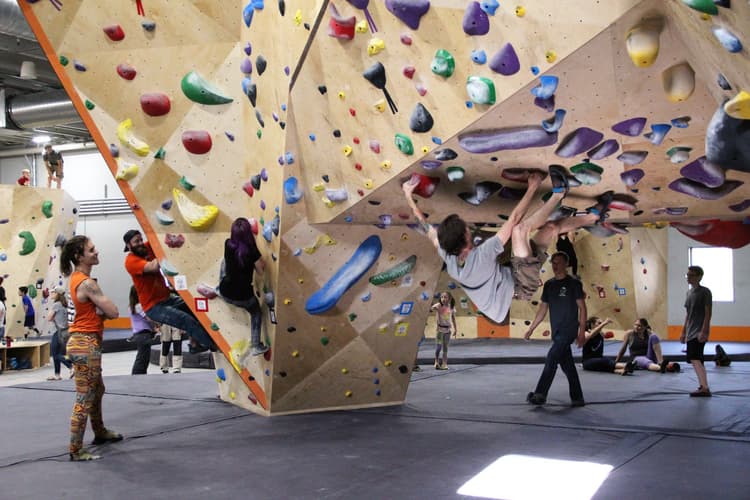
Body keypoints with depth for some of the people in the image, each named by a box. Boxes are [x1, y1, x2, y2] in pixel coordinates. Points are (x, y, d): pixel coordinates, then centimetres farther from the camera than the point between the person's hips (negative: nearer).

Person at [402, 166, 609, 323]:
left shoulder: (447, 256, -17)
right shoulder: (481, 255, -36)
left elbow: (425, 225, -2)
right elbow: (514, 219, -31)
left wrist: (408, 195, 5)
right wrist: (533, 187, -22)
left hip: (513, 286, 8)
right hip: (521, 286, -8)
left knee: (552, 227, 6)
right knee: (520, 228, -24)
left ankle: (593, 215, 19)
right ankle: (558, 193, -7)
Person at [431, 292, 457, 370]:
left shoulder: (451, 307, 2)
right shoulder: (438, 305, -8)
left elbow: (453, 318, 12)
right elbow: (431, 308, -26)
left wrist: (455, 329, 15)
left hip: (447, 329, 3)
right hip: (439, 328, -3)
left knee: (445, 346, 7)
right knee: (438, 346, -6)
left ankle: (444, 363, 13)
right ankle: (437, 362, 8)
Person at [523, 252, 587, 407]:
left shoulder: (573, 283, -5)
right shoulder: (549, 284, 11)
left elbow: (582, 308, -7)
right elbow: (543, 308, 16)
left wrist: (582, 331, -14)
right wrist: (531, 328, 11)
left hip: (569, 330, -6)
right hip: (557, 331, 6)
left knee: (551, 360, -14)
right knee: (567, 365, 10)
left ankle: (540, 395, -12)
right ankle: (577, 398, 18)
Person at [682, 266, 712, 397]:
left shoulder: (705, 292, -8)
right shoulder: (689, 292, 15)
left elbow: (708, 313, -13)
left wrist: (703, 332, -19)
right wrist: (683, 332, 18)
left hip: (699, 332, -8)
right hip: (691, 332, 8)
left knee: (695, 359, -17)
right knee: (697, 360, 10)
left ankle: (705, 388, -19)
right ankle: (703, 387, 16)